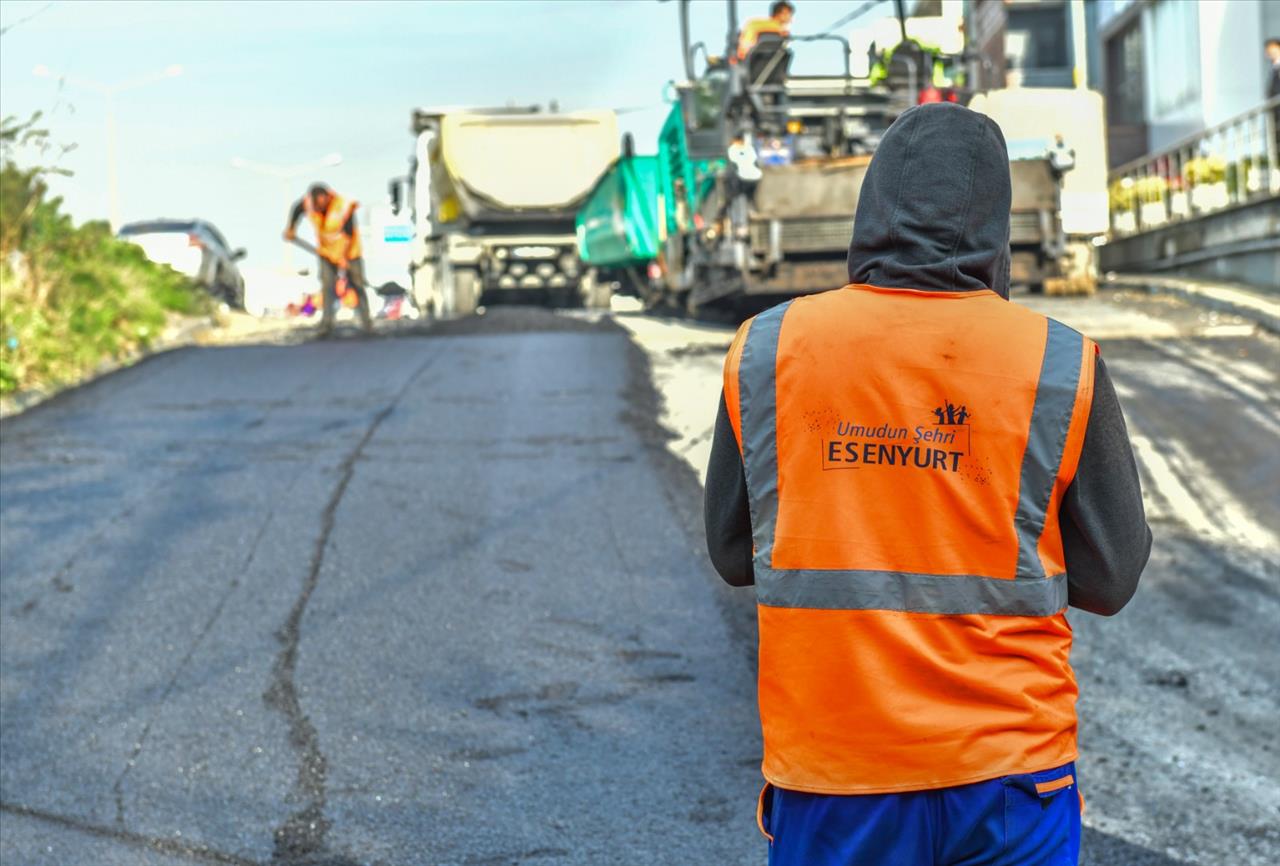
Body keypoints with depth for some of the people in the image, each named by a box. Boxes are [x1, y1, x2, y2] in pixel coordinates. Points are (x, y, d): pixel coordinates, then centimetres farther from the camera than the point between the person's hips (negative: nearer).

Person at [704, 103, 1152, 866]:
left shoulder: (764, 352, -5)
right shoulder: (1060, 362, -8)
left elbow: (732, 554, 5)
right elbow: (1111, 579, -1)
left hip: (827, 778, 1)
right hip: (1007, 779, -1)